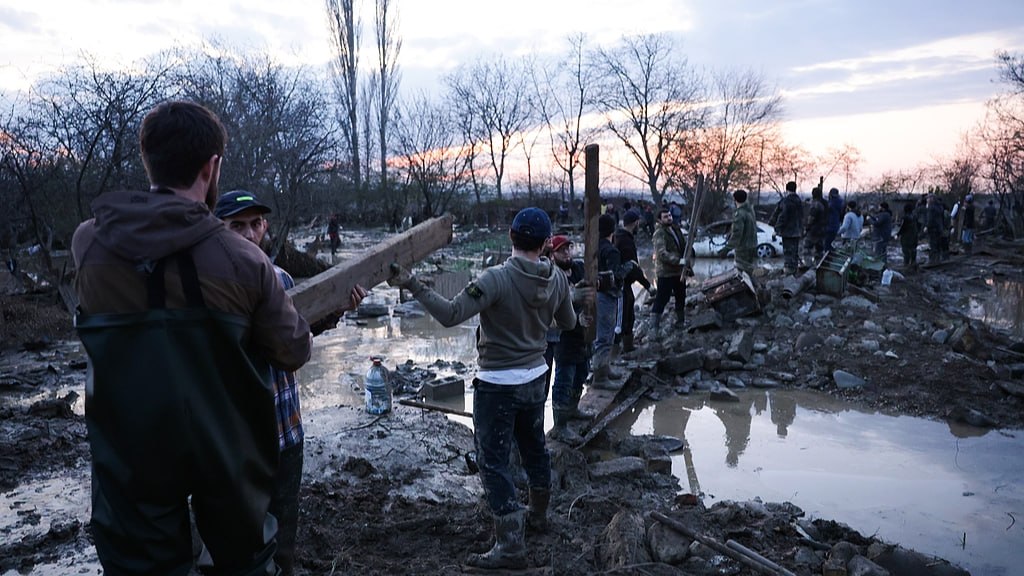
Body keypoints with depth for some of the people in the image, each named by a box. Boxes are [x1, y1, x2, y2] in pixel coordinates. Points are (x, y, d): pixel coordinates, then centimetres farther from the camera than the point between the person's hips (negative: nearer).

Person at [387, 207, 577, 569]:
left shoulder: (497, 279, -24)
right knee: (534, 448, 24)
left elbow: (450, 315, -30)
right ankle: (539, 513, 44)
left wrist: (412, 285, -25)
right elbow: (568, 323, 11)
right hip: (535, 379, 7)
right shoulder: (557, 279, -4)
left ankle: (510, 545, 4)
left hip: (497, 385, -7)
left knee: (493, 463, 2)